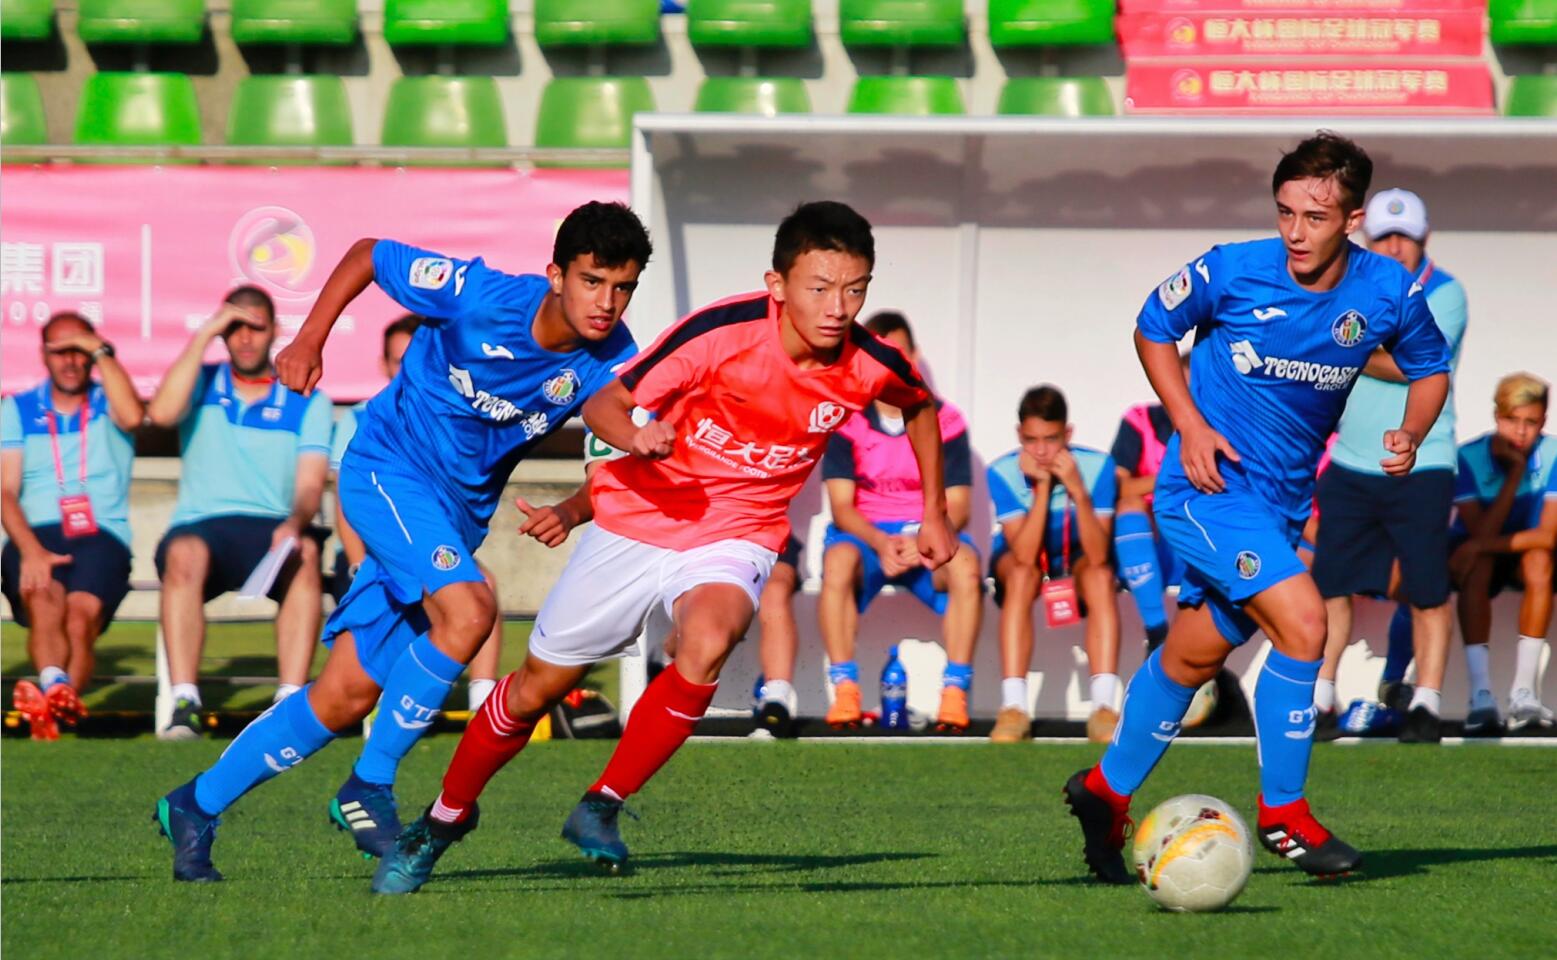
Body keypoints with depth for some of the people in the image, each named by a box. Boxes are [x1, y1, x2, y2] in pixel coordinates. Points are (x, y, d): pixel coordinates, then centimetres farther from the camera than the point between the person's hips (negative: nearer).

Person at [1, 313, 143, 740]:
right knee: (43, 600, -33)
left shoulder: (107, 403, 16)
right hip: (36, 533, 0)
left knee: (82, 610, -30)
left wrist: (102, 352, -5)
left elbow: (132, 416, -12)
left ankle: (51, 704, -50)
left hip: (102, 534, 0)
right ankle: (57, 691, -57)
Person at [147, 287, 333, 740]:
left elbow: (310, 484, 1)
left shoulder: (307, 402, 13)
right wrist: (203, 335, -5)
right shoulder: (201, 385, 15)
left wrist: (295, 524, -22)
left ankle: (292, 703, -42)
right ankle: (184, 705, -43)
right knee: (184, 552, -37)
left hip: (273, 530, 0)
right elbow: (162, 412, -8)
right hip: (201, 527, 0)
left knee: (306, 554, -36)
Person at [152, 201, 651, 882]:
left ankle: (197, 806, 19)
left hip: (460, 513, 5)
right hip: (389, 468, -5)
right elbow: (366, 255, -7)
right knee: (467, 610, -31)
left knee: (347, 697, 3)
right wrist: (309, 339, -9)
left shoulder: (612, 361, -13)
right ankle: (371, 785, -15)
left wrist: (569, 512, -27)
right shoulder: (479, 297, -22)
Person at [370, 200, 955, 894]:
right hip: (638, 522, -1)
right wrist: (634, 435, -37)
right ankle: (445, 818, 34)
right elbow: (604, 404, -16)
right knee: (537, 686, 8)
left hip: (733, 541, 1)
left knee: (707, 640, -33)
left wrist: (933, 512, 14)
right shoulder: (722, 333, -23)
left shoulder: (869, 367, -13)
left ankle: (603, 807, -16)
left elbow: (921, 406, 13)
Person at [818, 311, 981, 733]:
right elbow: (841, 505, -8)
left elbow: (957, 505, -4)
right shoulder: (846, 420, -3)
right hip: (865, 534, -1)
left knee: (965, 563, -34)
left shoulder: (944, 420, -1)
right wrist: (881, 543, -27)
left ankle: (955, 694, -30)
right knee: (839, 558, -36)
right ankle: (845, 692, -33)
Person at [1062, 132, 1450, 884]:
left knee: (1195, 654, 16)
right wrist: (1189, 424, -9)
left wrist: (1410, 434, -9)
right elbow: (1154, 328, 2)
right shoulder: (1231, 272, -15)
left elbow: (1430, 369, 11)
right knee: (1301, 622, -22)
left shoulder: (1388, 293, -7)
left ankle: (1108, 791, 36)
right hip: (1209, 486, -5)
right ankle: (1283, 813, -8)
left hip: (1282, 503, 5)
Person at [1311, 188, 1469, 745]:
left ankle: (1427, 702, 7)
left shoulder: (1444, 293, -6)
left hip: (1420, 469, -4)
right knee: (1330, 583, 2)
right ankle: (1319, 696, 9)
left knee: (1428, 593, -1)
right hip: (1351, 465, 4)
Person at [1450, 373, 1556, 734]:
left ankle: (1524, 692, -34)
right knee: (1476, 565, -35)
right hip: (1474, 552, -1)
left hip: (1521, 557, 1)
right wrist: (1515, 472, -30)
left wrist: (1484, 545, -33)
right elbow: (1482, 532, -28)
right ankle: (1481, 695, -42)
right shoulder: (1468, 458, -20)